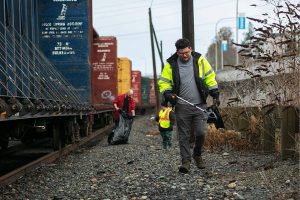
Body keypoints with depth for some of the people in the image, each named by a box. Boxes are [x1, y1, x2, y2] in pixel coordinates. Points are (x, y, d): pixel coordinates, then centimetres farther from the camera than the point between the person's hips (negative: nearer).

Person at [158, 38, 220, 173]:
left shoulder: (199, 60, 3)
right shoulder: (170, 64, 0)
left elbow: (210, 77, 10)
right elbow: (163, 82, 7)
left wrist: (215, 94, 4)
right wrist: (168, 93, -13)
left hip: (200, 105, 0)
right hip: (182, 107, 0)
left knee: (201, 133, -5)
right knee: (183, 136, 2)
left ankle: (197, 155, 20)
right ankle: (186, 161, 11)